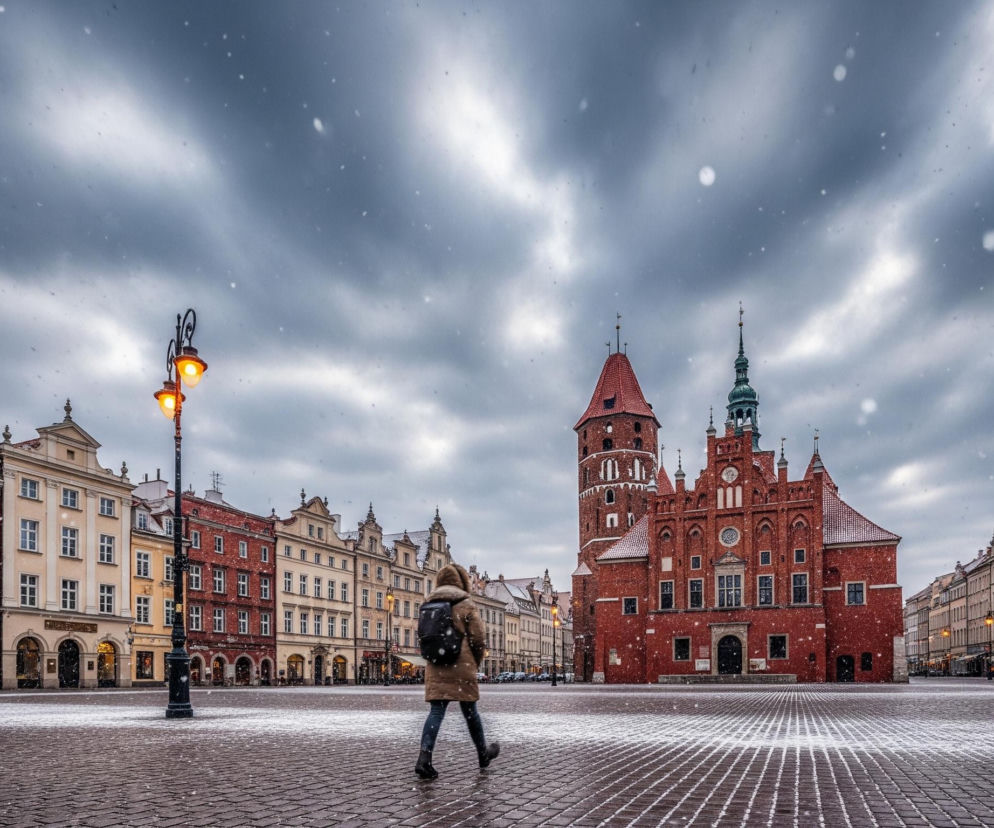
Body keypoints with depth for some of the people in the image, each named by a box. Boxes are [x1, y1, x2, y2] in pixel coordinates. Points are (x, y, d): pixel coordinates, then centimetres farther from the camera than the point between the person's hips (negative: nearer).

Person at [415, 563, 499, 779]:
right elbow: (479, 638, -6)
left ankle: (424, 757, -15)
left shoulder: (429, 605, 10)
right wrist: (476, 662, 9)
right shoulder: (466, 605, -5)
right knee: (470, 711, 10)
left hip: (435, 667, 4)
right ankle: (483, 753, 27)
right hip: (462, 666, -4)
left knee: (436, 711, 0)